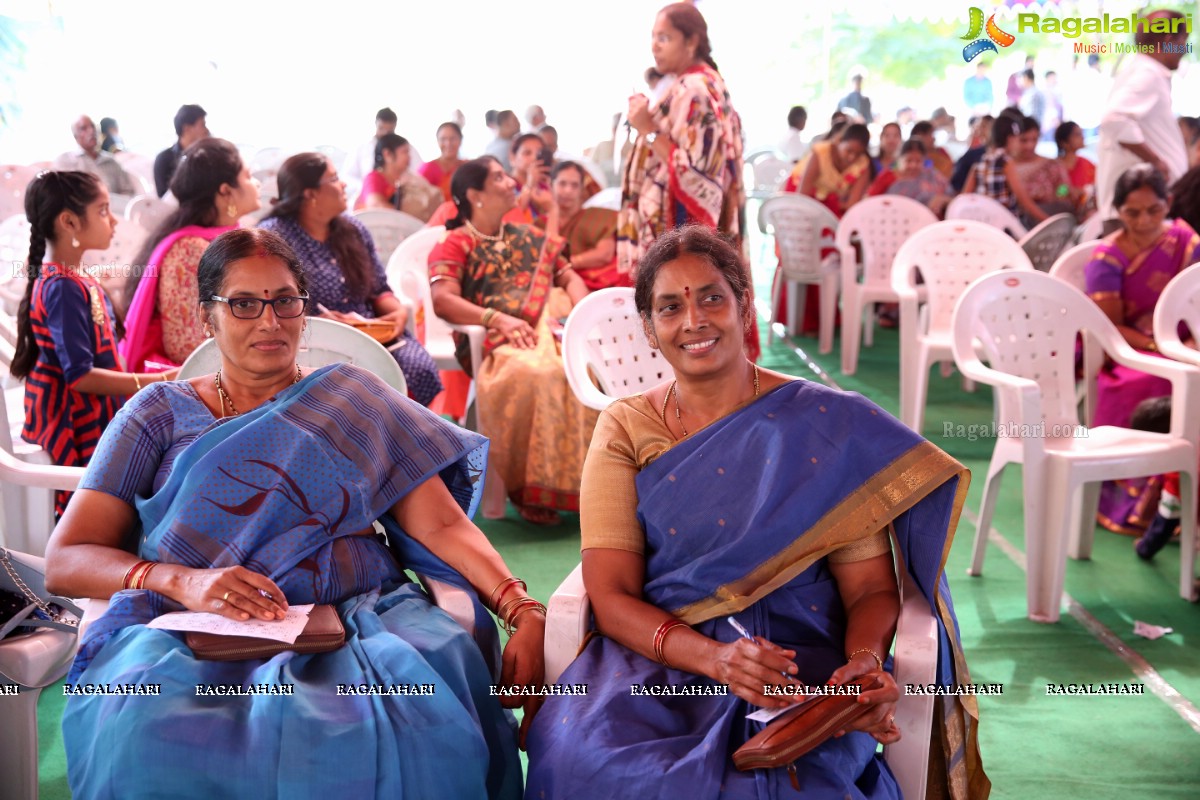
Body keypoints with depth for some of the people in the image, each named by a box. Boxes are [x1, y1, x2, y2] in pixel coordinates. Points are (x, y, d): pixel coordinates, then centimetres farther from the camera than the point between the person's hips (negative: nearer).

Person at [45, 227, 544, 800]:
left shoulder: (353, 399, 14)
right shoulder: (161, 413, 12)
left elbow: (442, 524, 5)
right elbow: (63, 561, 4)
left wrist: (524, 612, -13)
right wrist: (181, 580, -16)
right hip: (197, 638, 0)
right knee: (148, 734, -36)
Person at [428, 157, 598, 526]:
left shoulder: (530, 239, 30)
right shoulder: (455, 245, 12)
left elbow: (570, 278, 25)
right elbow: (442, 299, -4)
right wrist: (498, 319, -19)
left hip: (551, 328, 5)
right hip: (496, 343, -5)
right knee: (534, 372, -39)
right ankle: (529, 489, -28)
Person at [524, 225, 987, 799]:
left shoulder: (826, 424, 1)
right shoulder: (625, 430, 5)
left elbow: (871, 587, 1)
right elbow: (610, 595, -4)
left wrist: (865, 663, -22)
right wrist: (713, 657, -21)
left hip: (801, 656, -1)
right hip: (657, 655, 2)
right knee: (581, 751, -29)